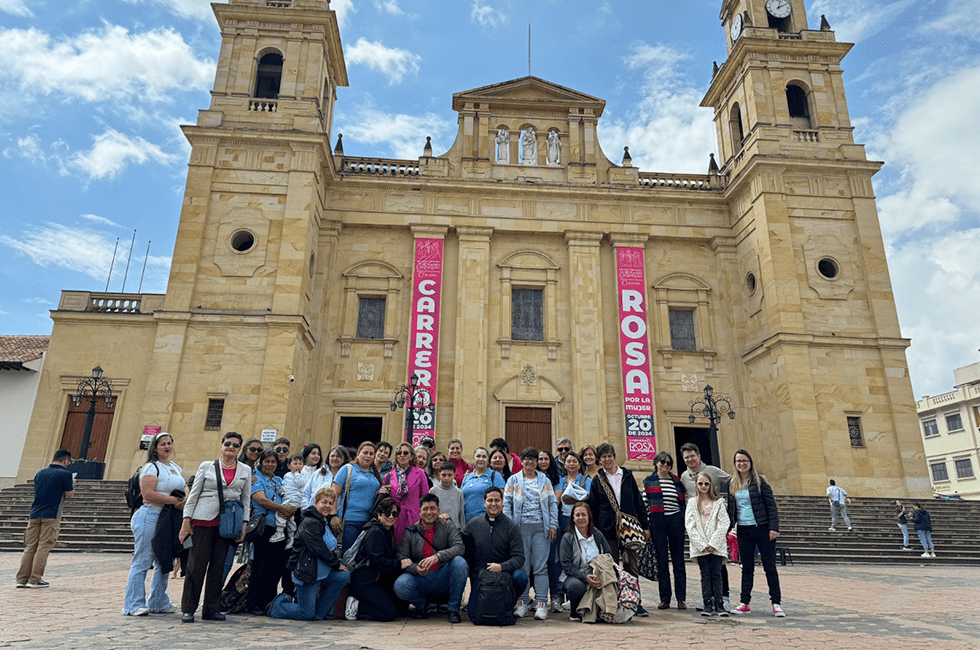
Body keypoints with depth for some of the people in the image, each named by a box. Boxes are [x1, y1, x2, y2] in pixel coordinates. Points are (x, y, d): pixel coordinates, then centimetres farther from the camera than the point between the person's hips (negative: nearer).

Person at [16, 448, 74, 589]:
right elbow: (69, 494, -2)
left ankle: (22, 579, 8)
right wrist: (72, 485, 16)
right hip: (51, 515, -6)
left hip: (35, 514, 6)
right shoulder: (65, 474, -6)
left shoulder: (40, 473, 14)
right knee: (44, 547, -3)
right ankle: (35, 580, -2)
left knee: (30, 547, 9)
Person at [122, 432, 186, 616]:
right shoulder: (151, 467, -8)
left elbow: (184, 489, 22)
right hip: (150, 517, -8)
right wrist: (174, 501, -16)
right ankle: (134, 605, 2)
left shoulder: (176, 468, 17)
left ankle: (158, 602, 21)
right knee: (142, 562, -5)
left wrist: (185, 499, -1)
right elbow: (148, 494, -19)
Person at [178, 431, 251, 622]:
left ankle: (211, 609, 15)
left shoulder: (245, 470, 10)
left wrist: (244, 524, 5)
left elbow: (246, 499, 12)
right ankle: (188, 610, 10)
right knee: (196, 564, -2)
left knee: (218, 566, 6)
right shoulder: (206, 466, 5)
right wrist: (186, 520, -3)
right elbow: (193, 494, 4)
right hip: (204, 520, -2)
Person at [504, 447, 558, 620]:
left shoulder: (545, 481, 13)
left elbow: (552, 503, 11)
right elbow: (507, 503, 4)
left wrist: (553, 525, 2)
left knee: (541, 565, -3)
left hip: (541, 527, 1)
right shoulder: (513, 480, 9)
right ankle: (523, 602, 11)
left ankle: (541, 603, 0)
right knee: (522, 565, 2)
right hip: (521, 526, -1)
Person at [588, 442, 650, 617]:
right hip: (608, 529, -1)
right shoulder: (597, 480, 5)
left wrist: (645, 525, 7)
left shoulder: (627, 476, 7)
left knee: (632, 565, 0)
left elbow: (638, 501, 10)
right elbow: (593, 508, 7)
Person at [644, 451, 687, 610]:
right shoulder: (648, 481, 5)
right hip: (658, 521, -1)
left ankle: (681, 598, 11)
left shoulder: (677, 480, 11)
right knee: (661, 561, 3)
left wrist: (683, 520, 9)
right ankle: (665, 598, 10)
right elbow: (645, 503, 3)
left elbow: (682, 501, 16)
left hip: (675, 521, 2)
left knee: (678, 560, 4)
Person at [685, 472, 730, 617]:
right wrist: (702, 544, -9)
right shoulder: (692, 503, 8)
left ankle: (719, 604, 2)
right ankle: (708, 605, 3)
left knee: (716, 574, -3)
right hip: (700, 546, 0)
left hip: (717, 545, 0)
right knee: (705, 575, 0)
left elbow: (723, 525, 0)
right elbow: (689, 525, 1)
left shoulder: (719, 502, 7)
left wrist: (713, 543, -9)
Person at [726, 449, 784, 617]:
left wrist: (773, 527, -13)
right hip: (743, 530, 4)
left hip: (762, 529, -4)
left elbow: (771, 505, -6)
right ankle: (744, 603, 13)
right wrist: (727, 527, 8)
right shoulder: (732, 484, 7)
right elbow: (731, 508, 13)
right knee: (747, 568, 8)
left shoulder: (759, 482, -5)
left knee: (770, 567, 2)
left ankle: (776, 603, 10)